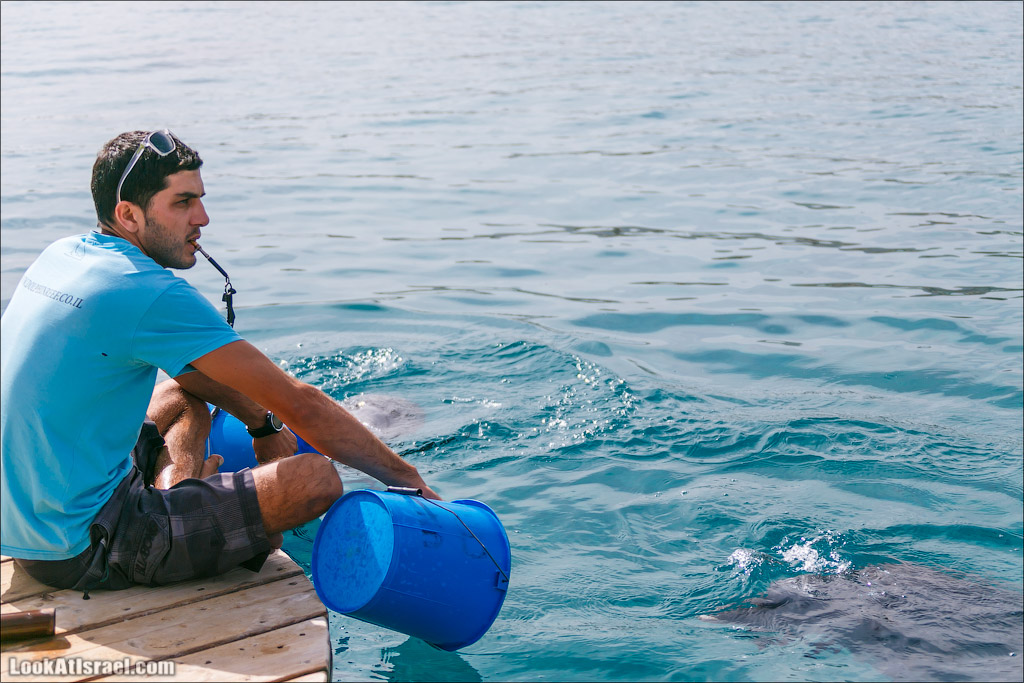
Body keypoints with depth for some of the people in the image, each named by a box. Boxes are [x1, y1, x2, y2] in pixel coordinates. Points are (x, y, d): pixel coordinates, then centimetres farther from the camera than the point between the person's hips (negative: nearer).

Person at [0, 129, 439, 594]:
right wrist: (408, 478, -9)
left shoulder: (62, 255, 7)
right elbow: (299, 404, -18)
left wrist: (263, 425, 22)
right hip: (83, 552, -10)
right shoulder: (152, 295, -21)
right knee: (317, 478, -12)